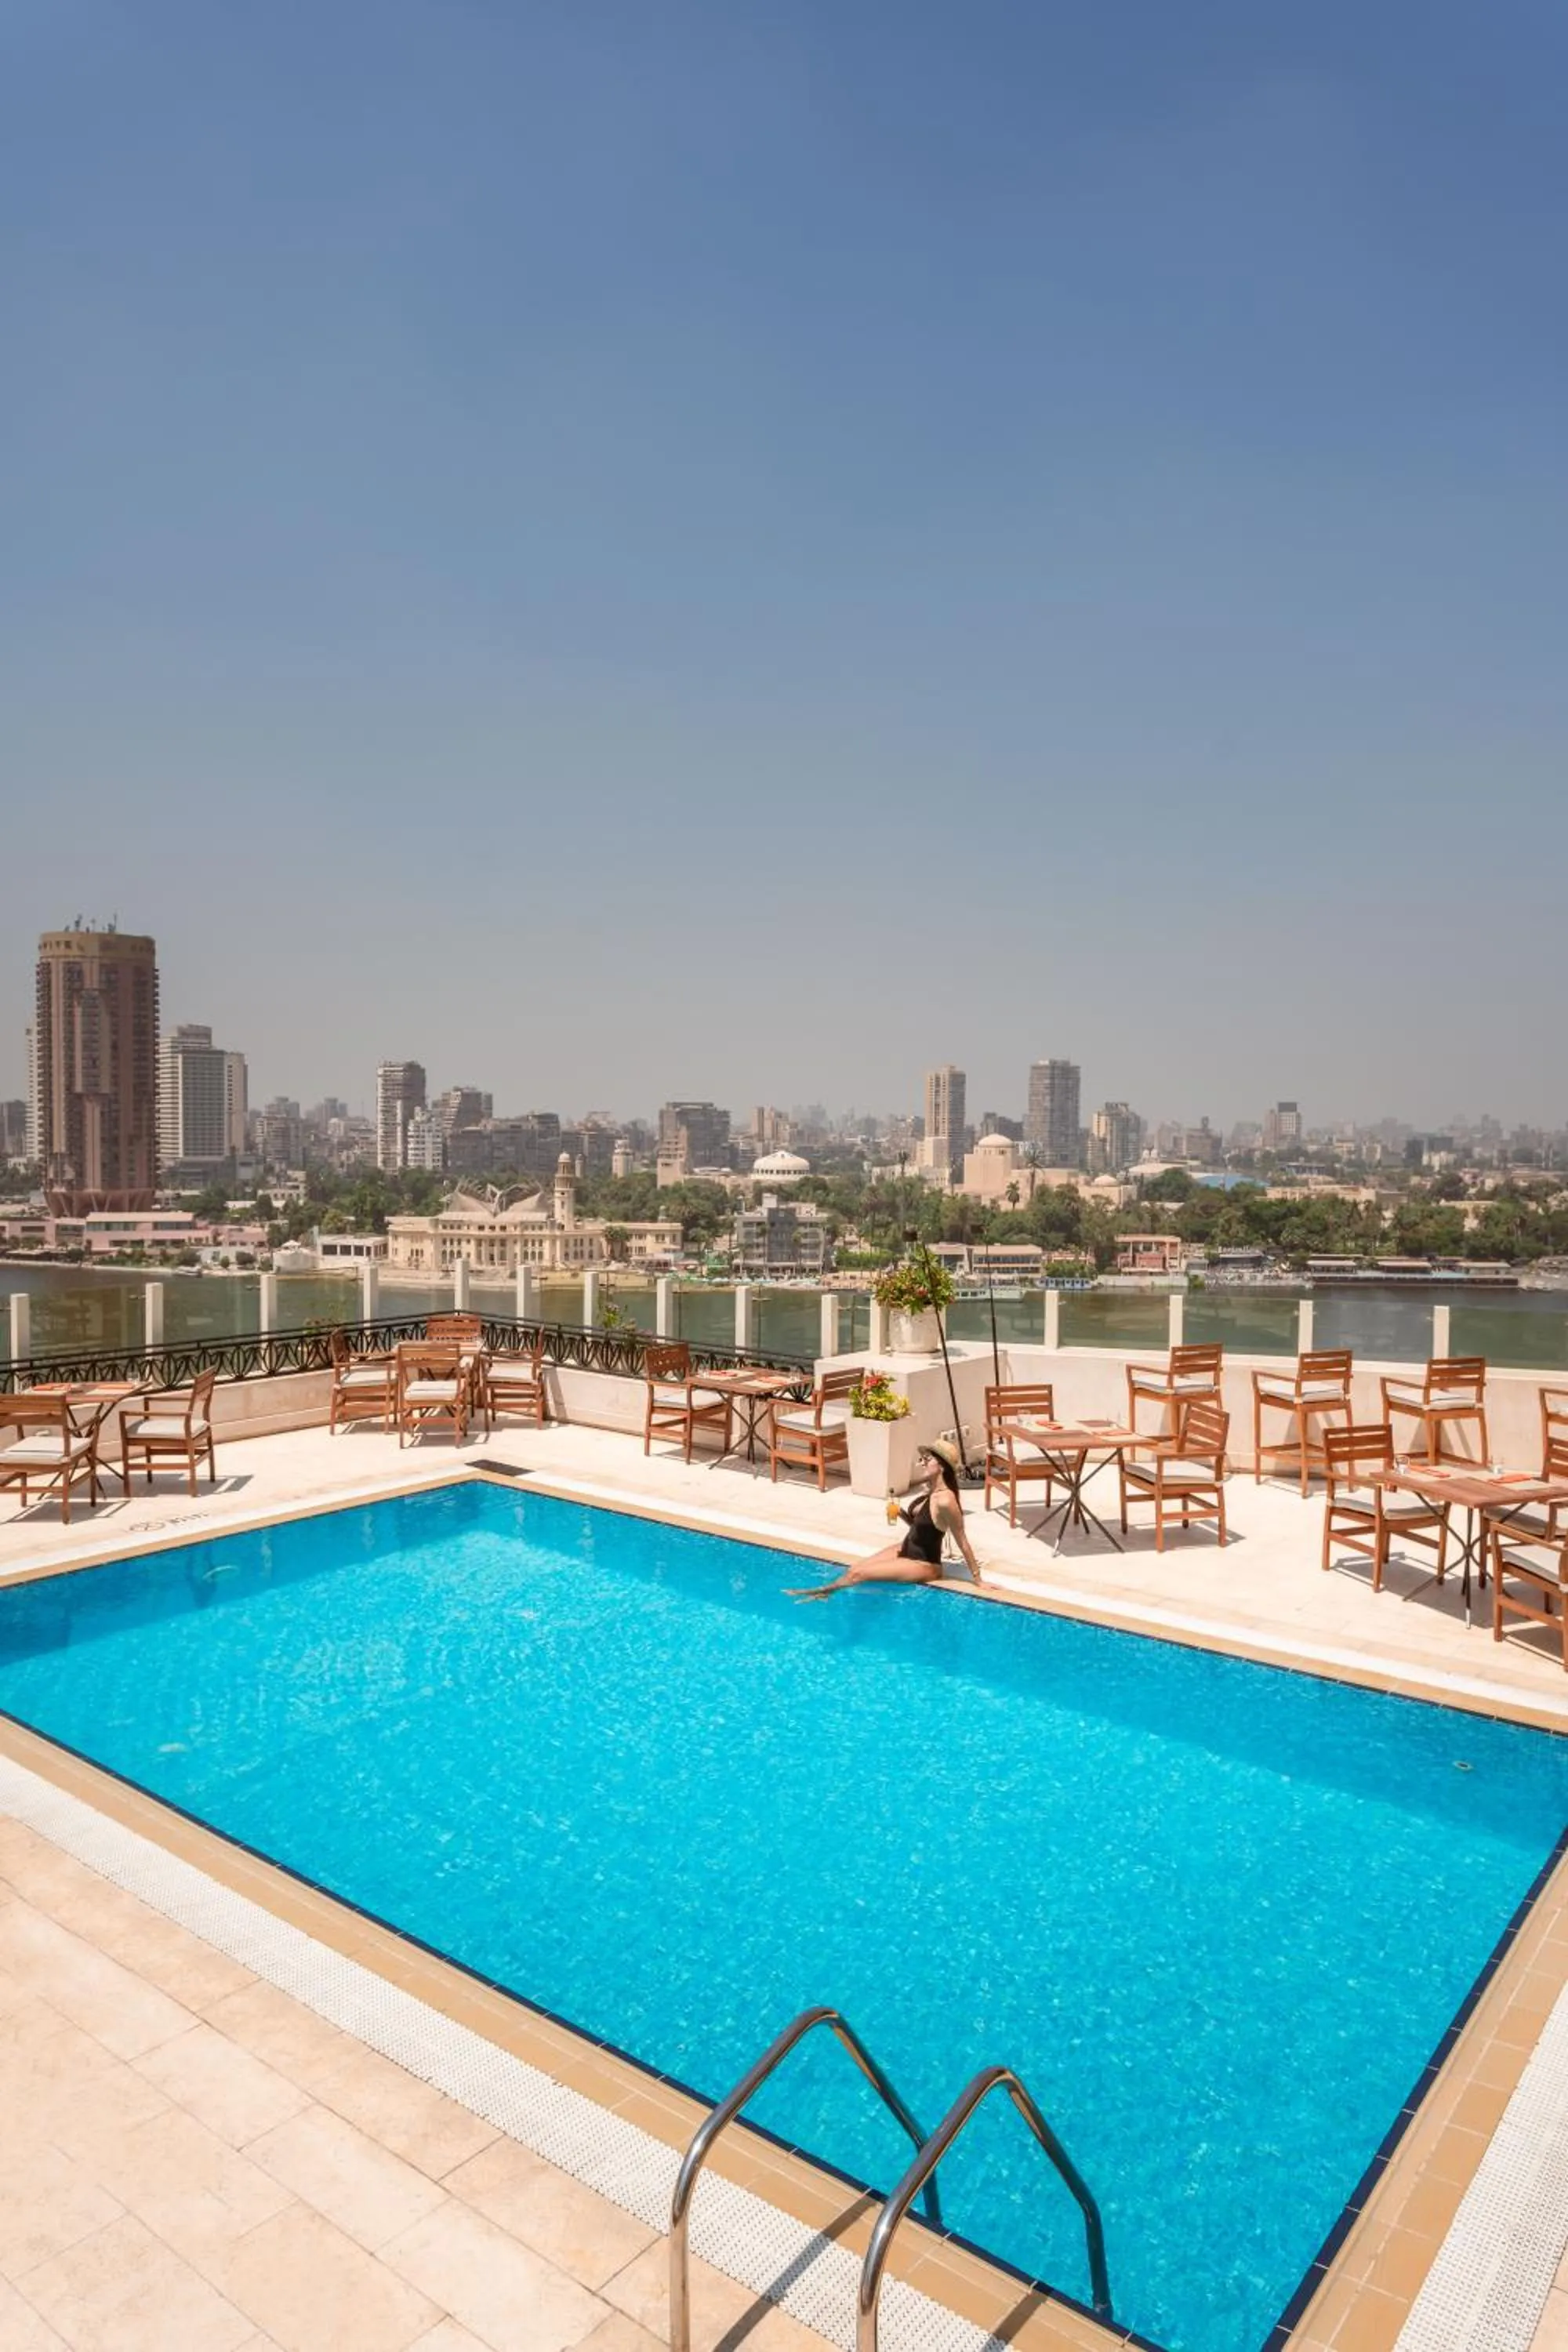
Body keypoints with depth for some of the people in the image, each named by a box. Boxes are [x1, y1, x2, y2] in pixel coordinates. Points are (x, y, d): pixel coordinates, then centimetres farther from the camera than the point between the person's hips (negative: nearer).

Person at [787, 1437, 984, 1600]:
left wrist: (977, 1579, -15)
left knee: (859, 1574, -7)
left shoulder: (945, 1501, -29)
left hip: (923, 1565, -9)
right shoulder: (926, 1489, -2)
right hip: (905, 1550, 9)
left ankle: (821, 1591, 12)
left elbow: (963, 1543, -21)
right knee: (853, 1569, 1)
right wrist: (901, 1514, -5)